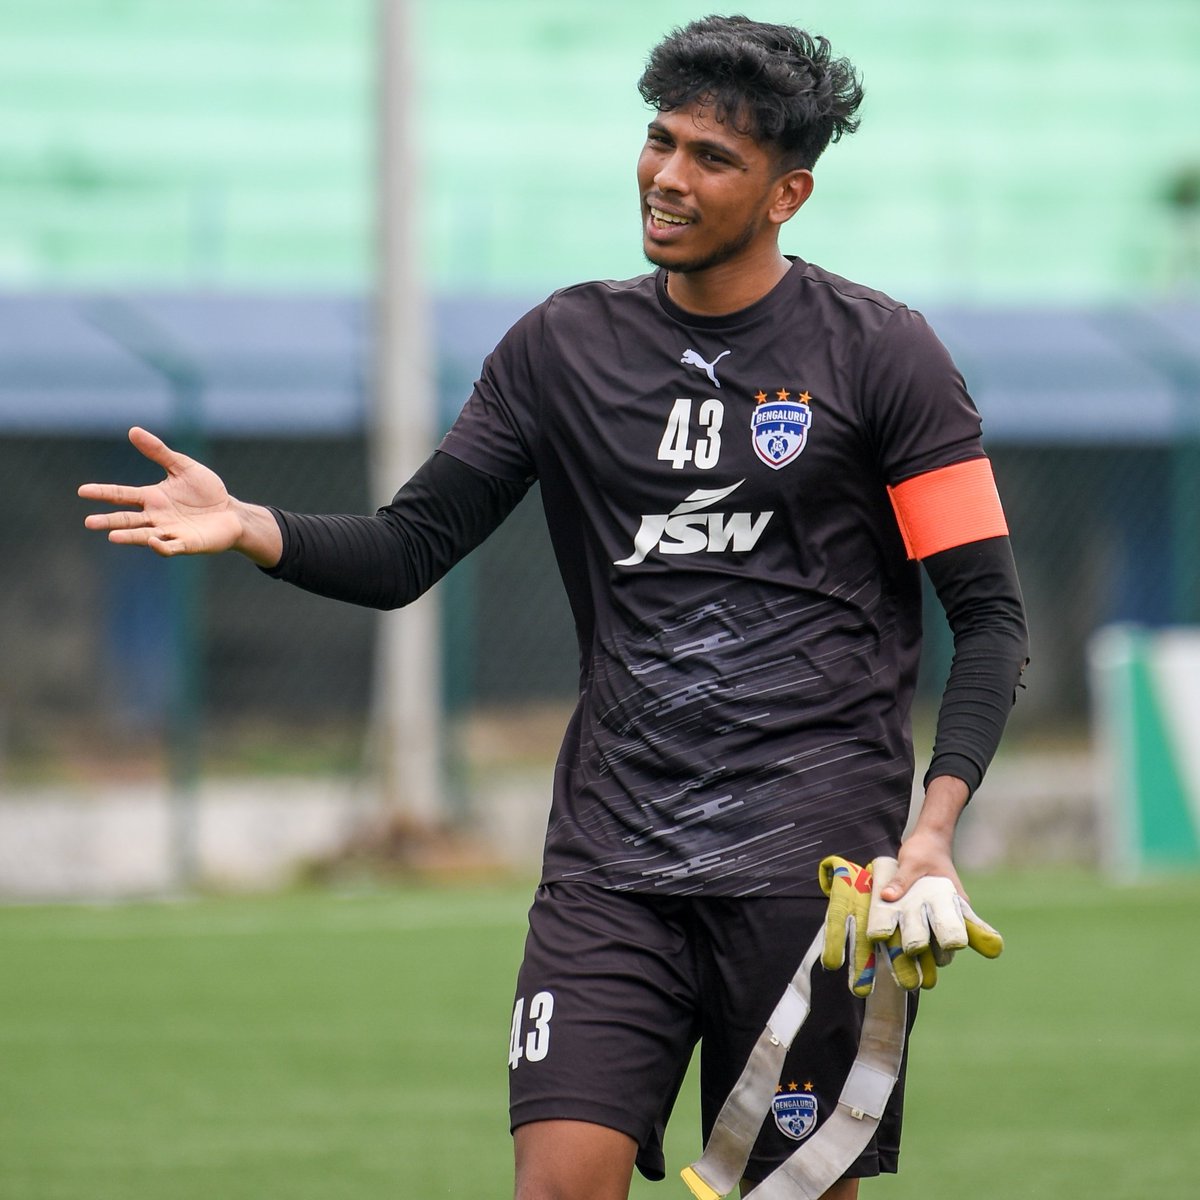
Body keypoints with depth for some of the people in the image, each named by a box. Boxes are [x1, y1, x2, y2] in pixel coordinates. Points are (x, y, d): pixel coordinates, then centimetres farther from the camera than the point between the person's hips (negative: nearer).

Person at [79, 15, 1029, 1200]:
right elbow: (405, 551, 7)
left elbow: (988, 610, -2)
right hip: (612, 858, 3)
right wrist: (249, 526, -13)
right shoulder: (563, 345, 9)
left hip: (811, 861, -2)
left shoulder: (878, 351, 0)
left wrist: (935, 824, -15)